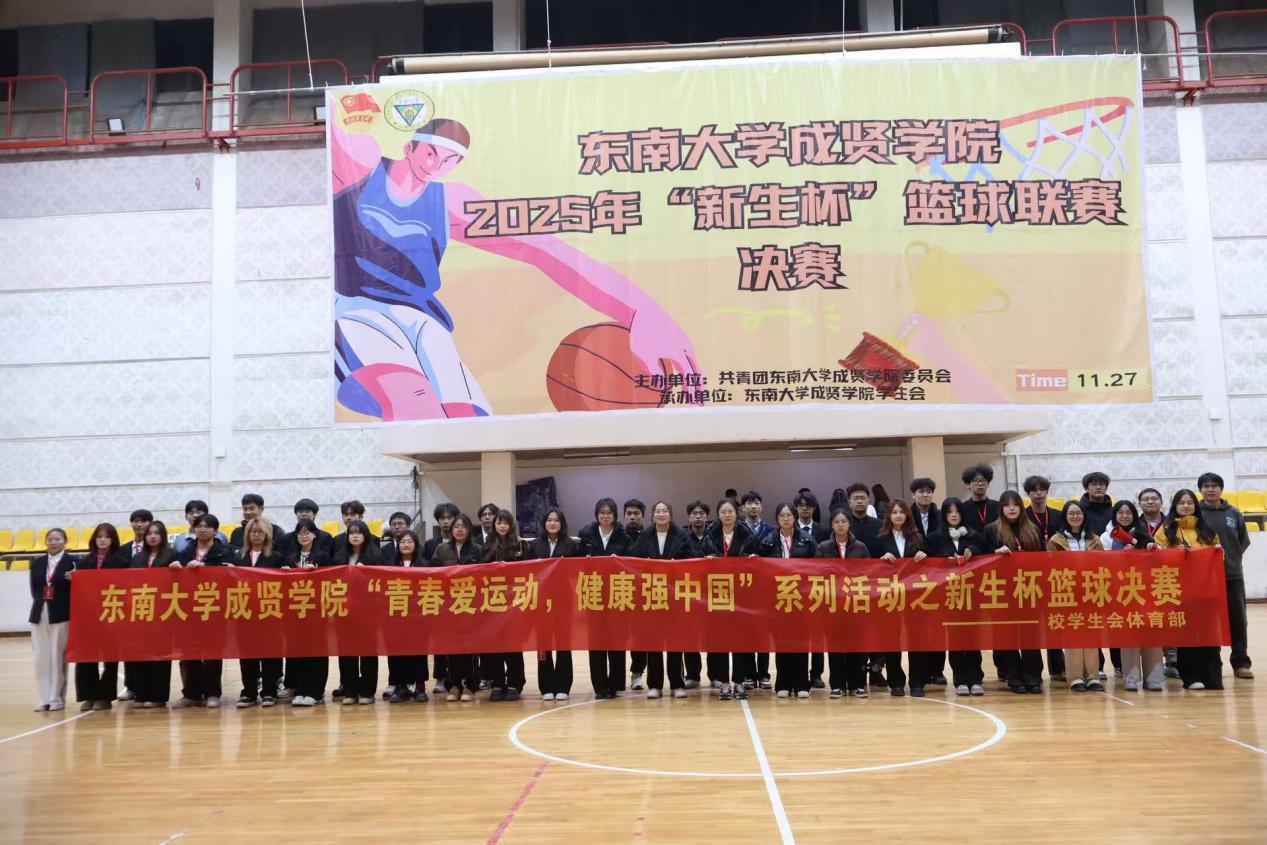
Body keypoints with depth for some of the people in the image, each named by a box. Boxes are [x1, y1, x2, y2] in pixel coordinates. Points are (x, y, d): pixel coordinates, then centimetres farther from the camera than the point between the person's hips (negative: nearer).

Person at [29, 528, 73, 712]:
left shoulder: (72, 562, -2)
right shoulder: (37, 563, 12)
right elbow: (34, 589, 10)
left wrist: (73, 579, -25)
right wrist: (41, 603, -2)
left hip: (61, 615, -4)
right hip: (39, 614, 4)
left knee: (58, 657, 0)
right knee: (41, 658, 5)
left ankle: (57, 698, 8)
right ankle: (44, 698, 12)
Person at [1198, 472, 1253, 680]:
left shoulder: (1233, 514, 6)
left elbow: (1244, 540, 11)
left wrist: (1232, 558, 3)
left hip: (1233, 574, 3)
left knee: (1238, 619, 6)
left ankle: (1241, 663, 16)